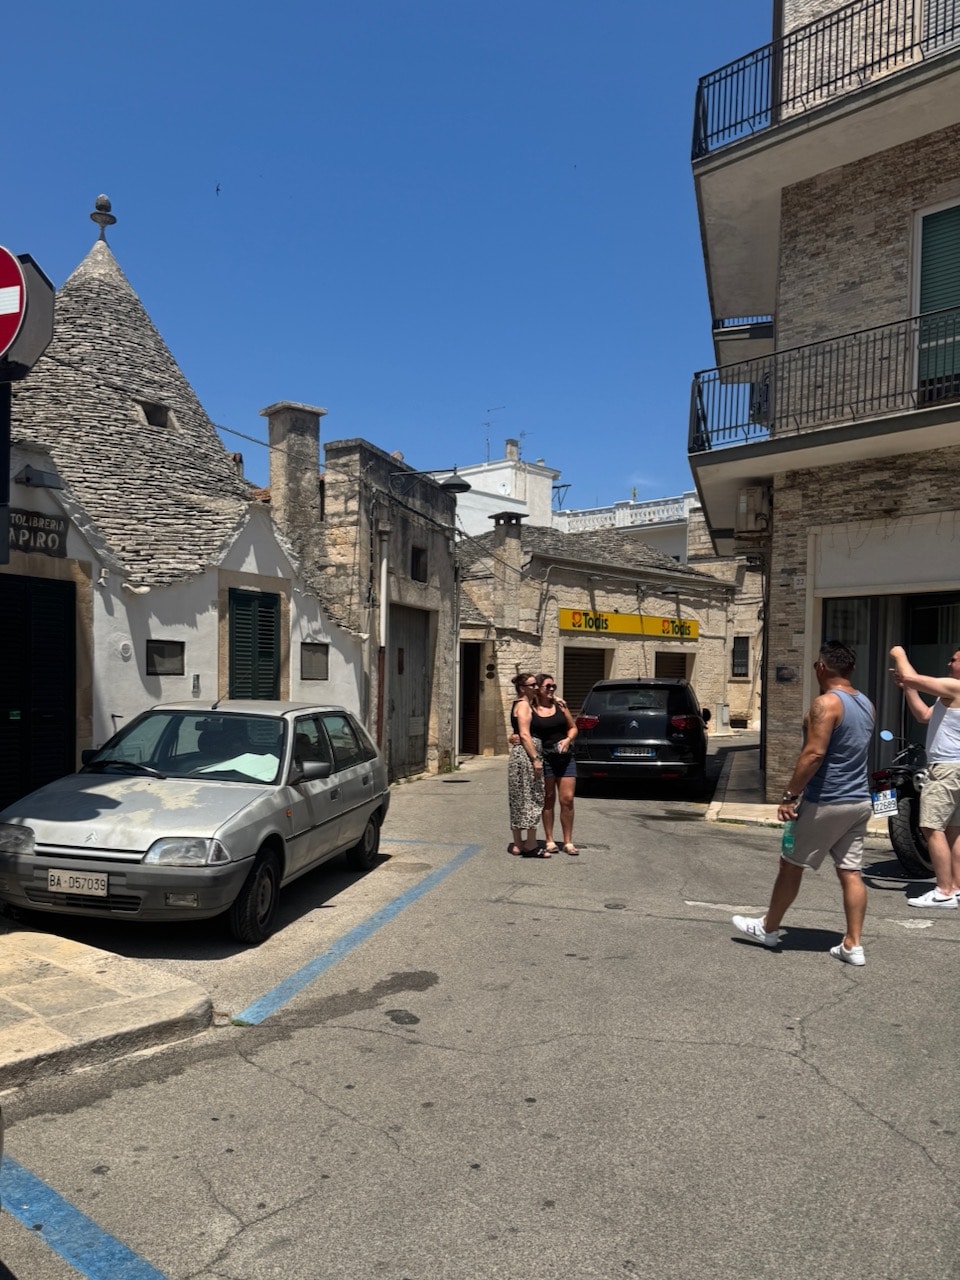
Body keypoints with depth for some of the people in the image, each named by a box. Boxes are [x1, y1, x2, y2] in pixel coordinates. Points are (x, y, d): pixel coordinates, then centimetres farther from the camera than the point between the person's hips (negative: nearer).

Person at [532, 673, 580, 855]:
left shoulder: (560, 704, 6)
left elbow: (573, 727, 13)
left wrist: (568, 739, -6)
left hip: (565, 757, 3)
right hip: (544, 758, -2)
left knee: (567, 799, 0)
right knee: (548, 800, 6)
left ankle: (568, 842, 11)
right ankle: (549, 841, 17)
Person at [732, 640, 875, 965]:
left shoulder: (826, 703, -17)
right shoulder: (867, 704, 10)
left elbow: (814, 754, -23)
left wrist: (789, 796, -19)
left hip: (826, 803, -8)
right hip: (859, 801, 8)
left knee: (791, 864, 7)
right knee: (850, 872, 9)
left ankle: (768, 928, 20)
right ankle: (853, 945, 10)